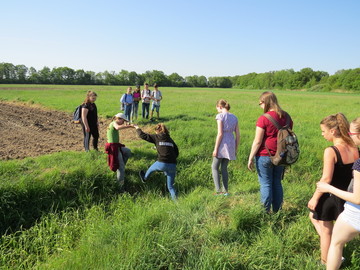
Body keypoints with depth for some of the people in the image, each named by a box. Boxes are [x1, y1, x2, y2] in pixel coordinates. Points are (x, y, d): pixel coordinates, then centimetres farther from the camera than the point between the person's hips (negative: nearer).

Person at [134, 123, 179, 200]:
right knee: (170, 186, 16)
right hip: (172, 165, 4)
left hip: (162, 164, -4)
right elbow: (176, 153, 17)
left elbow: (143, 135, 5)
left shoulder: (157, 137, 4)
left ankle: (144, 178, 59)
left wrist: (137, 128, 23)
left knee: (151, 168, 32)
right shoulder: (170, 140, 17)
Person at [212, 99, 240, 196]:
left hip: (222, 144, -6)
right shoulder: (234, 117, 10)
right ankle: (225, 190, 17)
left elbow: (220, 134, -15)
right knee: (224, 168, 16)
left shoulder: (220, 116, -9)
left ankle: (218, 191, 0)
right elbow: (238, 135, 9)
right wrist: (236, 148, 17)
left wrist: (215, 149, -12)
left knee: (214, 167, 6)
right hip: (231, 145, 6)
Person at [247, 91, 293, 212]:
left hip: (264, 156, -6)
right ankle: (277, 211, 24)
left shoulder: (263, 119, -15)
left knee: (265, 184, 4)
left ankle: (266, 212, 11)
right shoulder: (286, 117, 5)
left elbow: (257, 142, -14)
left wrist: (250, 158, -6)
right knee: (277, 183, 15)